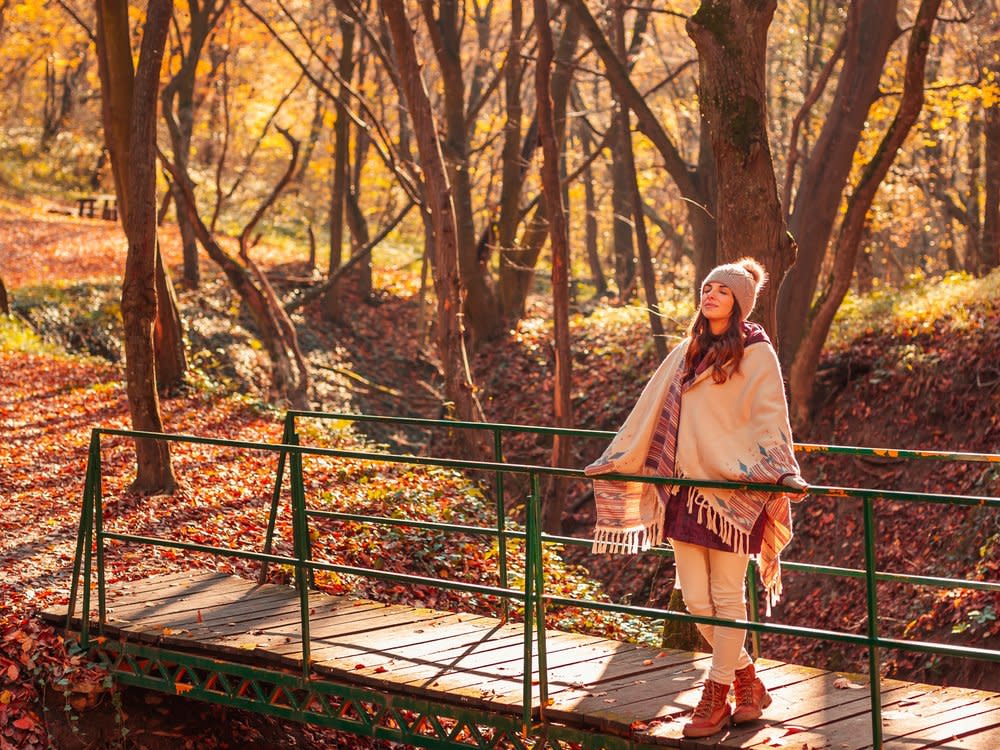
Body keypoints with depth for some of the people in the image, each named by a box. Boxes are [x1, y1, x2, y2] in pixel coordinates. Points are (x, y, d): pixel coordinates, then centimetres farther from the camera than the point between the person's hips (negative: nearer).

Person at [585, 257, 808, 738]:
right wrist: (614, 460, 20)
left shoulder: (756, 354, -3)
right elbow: (652, 408, 19)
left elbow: (769, 420, -11)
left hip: (733, 488, -6)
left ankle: (716, 699, 11)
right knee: (695, 598, 7)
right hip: (685, 487, 6)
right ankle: (748, 682, 24)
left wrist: (783, 473, -25)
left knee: (727, 596, 1)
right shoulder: (688, 351, 15)